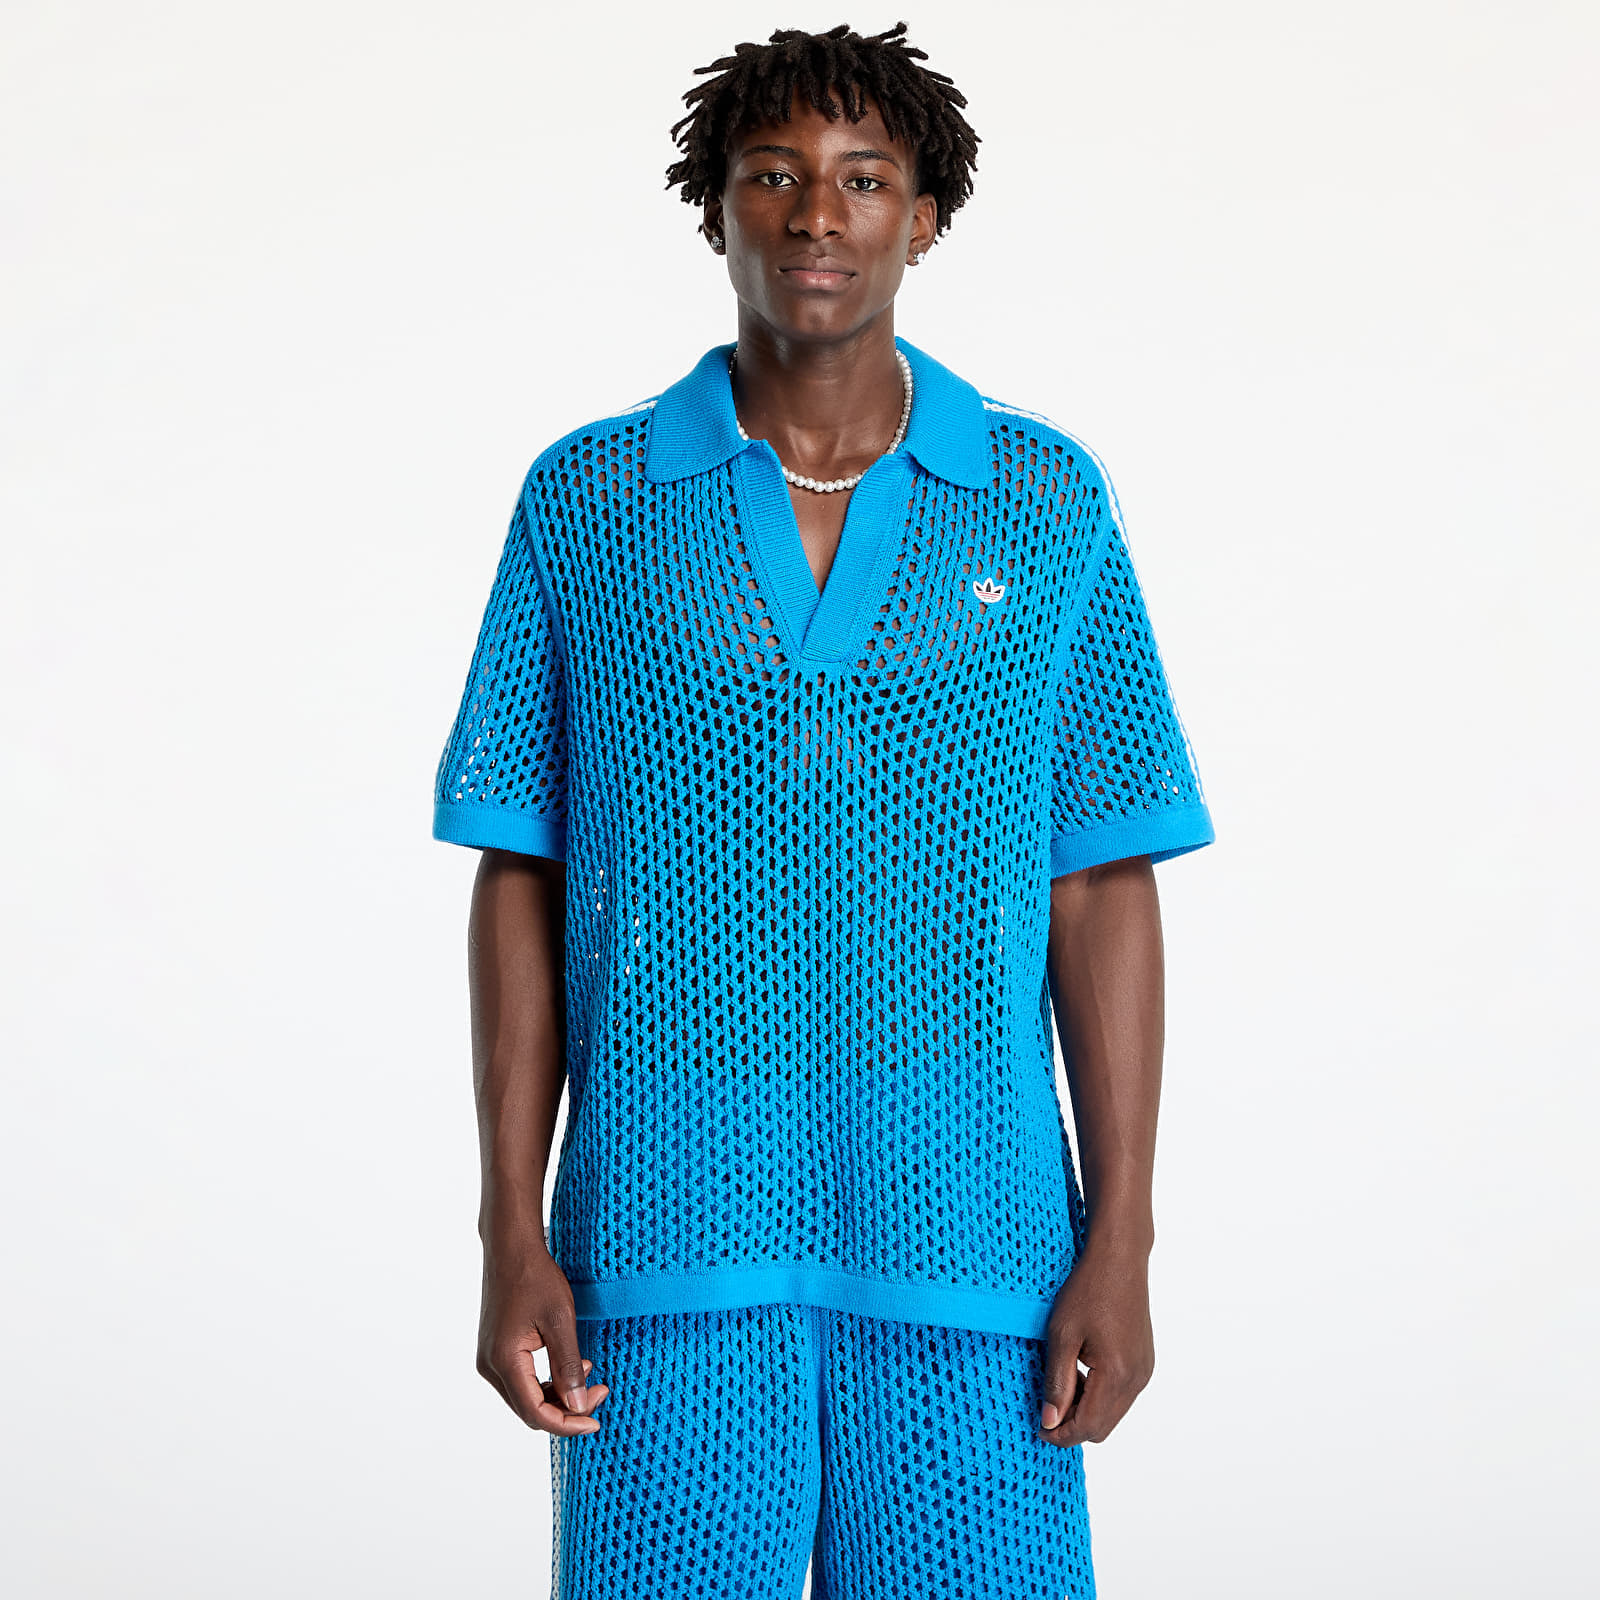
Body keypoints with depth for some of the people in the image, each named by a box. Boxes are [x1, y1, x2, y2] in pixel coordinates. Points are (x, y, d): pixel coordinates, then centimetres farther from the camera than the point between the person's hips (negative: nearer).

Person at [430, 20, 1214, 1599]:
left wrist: (1121, 1245, -2)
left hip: (969, 1241, 0)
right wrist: (511, 1233, -1)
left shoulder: (1049, 503, 4)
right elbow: (520, 882, 5)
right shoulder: (584, 502, 4)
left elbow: (1103, 886, 4)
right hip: (668, 1235, 0)